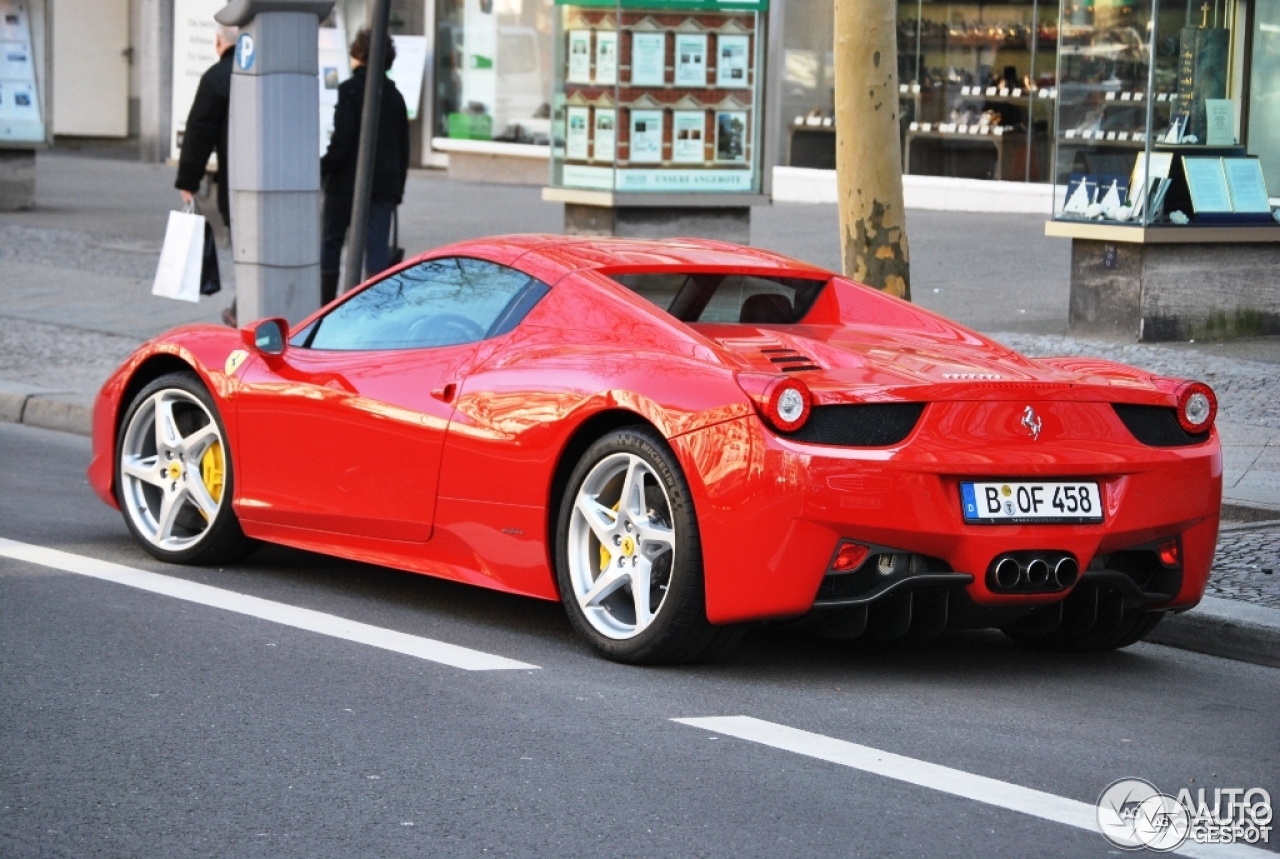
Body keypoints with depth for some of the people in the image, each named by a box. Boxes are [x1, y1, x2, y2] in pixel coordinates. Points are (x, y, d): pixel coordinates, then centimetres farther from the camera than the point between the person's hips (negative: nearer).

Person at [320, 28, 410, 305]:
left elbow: (342, 139, -14)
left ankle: (325, 305, 11)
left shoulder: (350, 89, -7)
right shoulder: (394, 95, 12)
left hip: (348, 179, -4)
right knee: (377, 246, 1)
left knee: (332, 240, 9)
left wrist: (323, 170, -8)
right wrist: (397, 186, 20)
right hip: (385, 183, 4)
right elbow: (403, 146, 14)